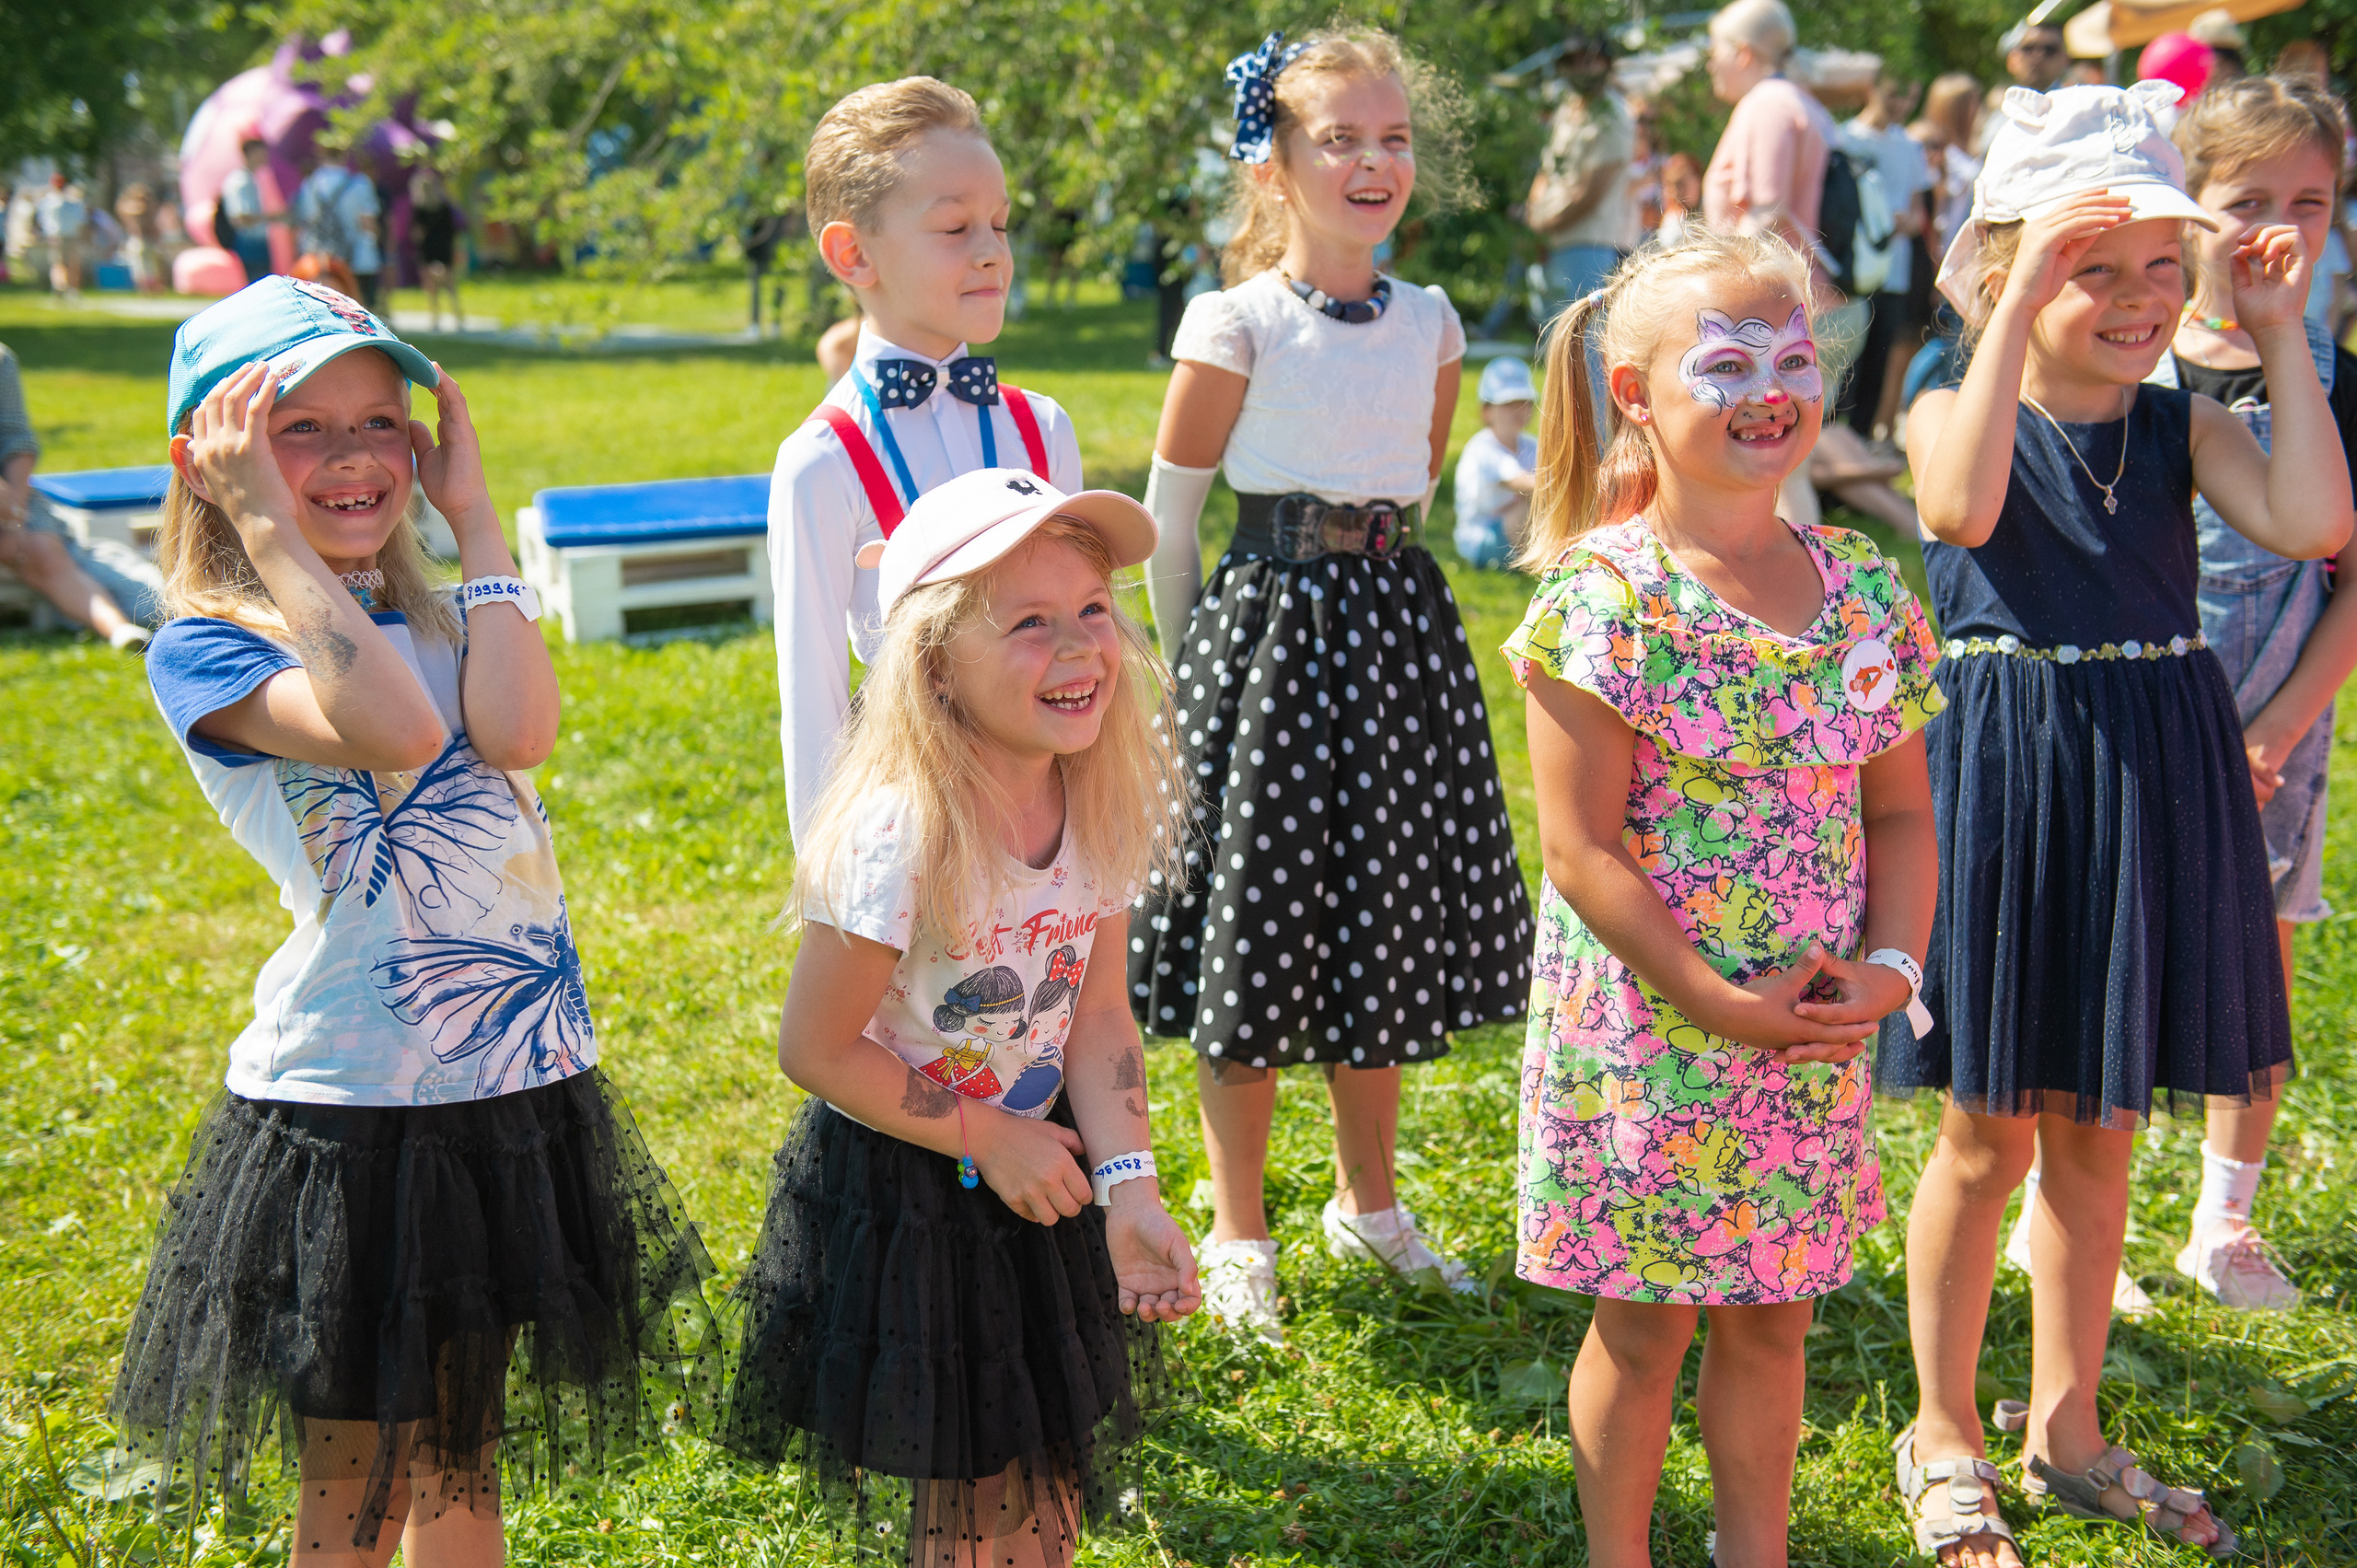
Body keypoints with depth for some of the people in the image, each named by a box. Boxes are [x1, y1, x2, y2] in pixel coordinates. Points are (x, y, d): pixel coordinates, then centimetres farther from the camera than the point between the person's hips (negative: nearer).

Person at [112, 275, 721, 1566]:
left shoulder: (440, 624, 9)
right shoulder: (203, 649, -8)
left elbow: (517, 732, -14)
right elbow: (392, 730, -26)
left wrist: (471, 514, -5)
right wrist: (271, 532, -20)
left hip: (510, 1083, 5)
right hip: (345, 1105, -5)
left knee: (459, 1463, 20)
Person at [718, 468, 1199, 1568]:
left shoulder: (1101, 807, -10)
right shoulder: (901, 839, -30)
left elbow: (1097, 1016, -4)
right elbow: (815, 1049, -21)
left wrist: (1128, 1185, -16)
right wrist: (986, 1136, -14)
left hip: (1033, 1164, 6)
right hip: (894, 1195, -5)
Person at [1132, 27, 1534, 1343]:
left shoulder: (1431, 324, 5)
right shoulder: (1238, 324, -9)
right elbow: (1169, 512, -2)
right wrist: (1193, 662, 2)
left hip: (1397, 633, 5)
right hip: (1270, 635, -5)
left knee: (1387, 930, 13)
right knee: (1255, 938, 2)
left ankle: (1371, 1204, 31)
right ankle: (1240, 1236, 17)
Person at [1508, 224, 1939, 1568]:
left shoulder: (1865, 587, 3)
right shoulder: (1602, 597, -14)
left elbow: (1899, 811, 9)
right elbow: (1582, 852, -16)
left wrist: (1891, 967, -7)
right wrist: (1719, 1001, -19)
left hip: (1816, 1037, 5)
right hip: (1644, 1026, -4)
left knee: (1774, 1316, 16)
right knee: (1645, 1321, 9)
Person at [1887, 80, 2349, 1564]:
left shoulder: (2183, 425, 2)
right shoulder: (1957, 413, -7)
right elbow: (1962, 510, -32)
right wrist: (2019, 313, -32)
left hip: (2154, 785, 4)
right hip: (2006, 778, -4)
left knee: (2099, 1135, 14)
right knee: (1991, 1135, 6)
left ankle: (2067, 1425, 30)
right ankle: (1945, 1434, 23)